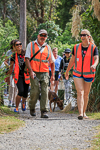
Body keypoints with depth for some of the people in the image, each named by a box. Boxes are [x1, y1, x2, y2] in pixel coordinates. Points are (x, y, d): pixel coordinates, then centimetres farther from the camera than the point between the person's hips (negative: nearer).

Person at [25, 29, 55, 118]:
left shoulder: (48, 48, 16)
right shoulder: (31, 45, 7)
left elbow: (52, 62, 21)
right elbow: (27, 58, -1)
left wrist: (53, 74, 12)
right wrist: (31, 71, -13)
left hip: (45, 73, 2)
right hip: (34, 73, -2)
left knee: (45, 91, -9)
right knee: (35, 91, -7)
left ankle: (44, 112, -10)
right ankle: (32, 108, 16)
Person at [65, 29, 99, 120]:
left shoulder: (93, 48, -3)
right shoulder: (76, 47, 4)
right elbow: (72, 60, 14)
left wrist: (94, 65, -39)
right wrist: (67, 71, 20)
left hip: (88, 74, 0)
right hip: (77, 73, 0)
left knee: (86, 94, 11)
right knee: (80, 93, -14)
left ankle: (84, 112, 26)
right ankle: (80, 113, -25)